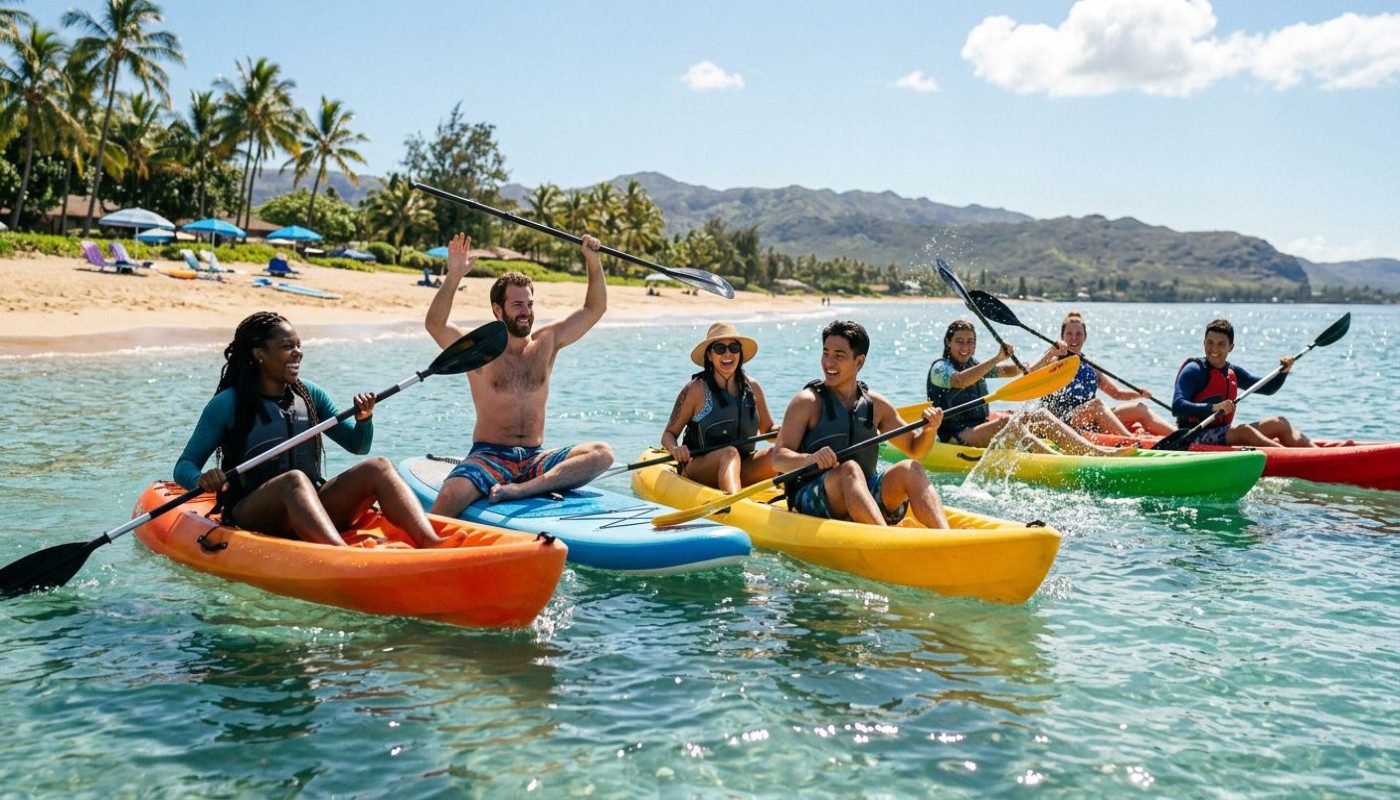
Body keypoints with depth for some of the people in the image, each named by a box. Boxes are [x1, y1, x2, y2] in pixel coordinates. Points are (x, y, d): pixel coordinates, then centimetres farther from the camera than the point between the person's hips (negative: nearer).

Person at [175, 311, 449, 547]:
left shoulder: (309, 395, 13)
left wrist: (364, 420, -6)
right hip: (250, 515, -5)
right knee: (294, 480, -37)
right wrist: (201, 479, -24)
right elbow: (183, 467, -1)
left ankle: (431, 544, -45)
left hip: (313, 509, 5)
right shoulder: (228, 404, 0)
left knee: (378, 467, -19)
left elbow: (358, 446, 16)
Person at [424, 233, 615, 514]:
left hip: (536, 459, 4)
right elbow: (435, 324, -17)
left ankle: (521, 490, -31)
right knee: (452, 494, -35)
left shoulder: (546, 342, 11)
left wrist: (593, 261, -2)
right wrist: (453, 277, -29)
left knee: (602, 454, -23)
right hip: (488, 456, -4)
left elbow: (594, 309, 12)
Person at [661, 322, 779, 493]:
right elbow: (669, 433, -1)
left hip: (740, 470, 5)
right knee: (729, 453, -35)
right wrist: (675, 449, -24)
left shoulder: (752, 387, 8)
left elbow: (768, 429, 17)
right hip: (696, 470, -5)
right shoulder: (696, 389, -4)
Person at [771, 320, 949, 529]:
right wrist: (809, 459, -31)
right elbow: (778, 459, -10)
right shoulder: (808, 402, -1)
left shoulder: (876, 404, 12)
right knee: (849, 469, -33)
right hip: (811, 499, -4)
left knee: (910, 469, -19)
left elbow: (915, 448, 19)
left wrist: (929, 430, -4)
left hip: (866, 495, 4)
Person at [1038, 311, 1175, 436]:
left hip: (1093, 426, 7)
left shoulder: (1090, 369, 20)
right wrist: (1052, 353, -33)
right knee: (1096, 403, -33)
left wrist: (1139, 394, 4)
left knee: (1139, 409, -4)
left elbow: (1117, 393, 22)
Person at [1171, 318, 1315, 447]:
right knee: (1245, 431, -31)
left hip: (1224, 435, 8)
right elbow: (1177, 407, -25)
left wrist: (1283, 371, 5)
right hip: (1196, 438, -8)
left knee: (1279, 422, -1)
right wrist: (1214, 407, -36)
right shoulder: (1194, 370, -11)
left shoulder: (1233, 372, 13)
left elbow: (1268, 388, 25)